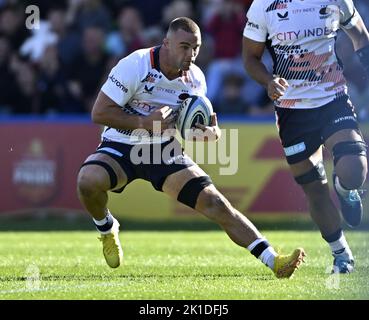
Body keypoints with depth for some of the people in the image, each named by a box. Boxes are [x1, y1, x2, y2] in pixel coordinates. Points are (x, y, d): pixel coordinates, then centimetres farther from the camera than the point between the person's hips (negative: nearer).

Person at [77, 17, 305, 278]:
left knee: (215, 202, -10)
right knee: (89, 181, -34)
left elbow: (197, 127, 11)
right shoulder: (135, 65, -19)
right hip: (120, 148, -3)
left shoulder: (196, 79, -3)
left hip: (165, 149, 3)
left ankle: (273, 261, -10)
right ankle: (107, 230, -1)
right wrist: (144, 124, -27)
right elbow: (99, 112, -18)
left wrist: (211, 132, -15)